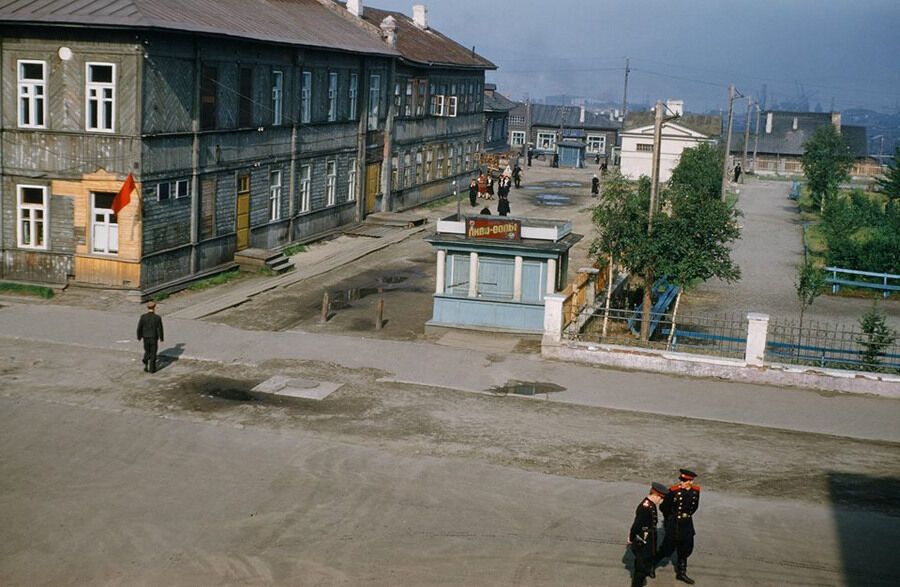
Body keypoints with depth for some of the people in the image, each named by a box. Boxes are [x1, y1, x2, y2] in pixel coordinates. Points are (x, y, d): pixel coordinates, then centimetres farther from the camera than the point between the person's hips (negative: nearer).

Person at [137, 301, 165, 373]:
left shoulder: (143, 316, -11)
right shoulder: (157, 318, -14)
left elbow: (139, 328, -5)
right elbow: (160, 329, -9)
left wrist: (139, 337, 10)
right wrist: (161, 338, 5)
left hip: (145, 338, 2)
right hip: (154, 338, -2)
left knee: (147, 352, 22)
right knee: (153, 354, 10)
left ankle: (146, 365, 6)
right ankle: (152, 368, 13)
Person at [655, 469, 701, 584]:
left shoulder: (695, 491, -5)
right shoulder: (674, 491, -20)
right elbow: (663, 507, -9)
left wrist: (687, 516, 12)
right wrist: (670, 518, 5)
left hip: (687, 524, 5)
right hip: (674, 524, -5)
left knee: (685, 549, 15)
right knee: (668, 548, 2)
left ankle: (681, 573, 31)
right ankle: (651, 565, 22)